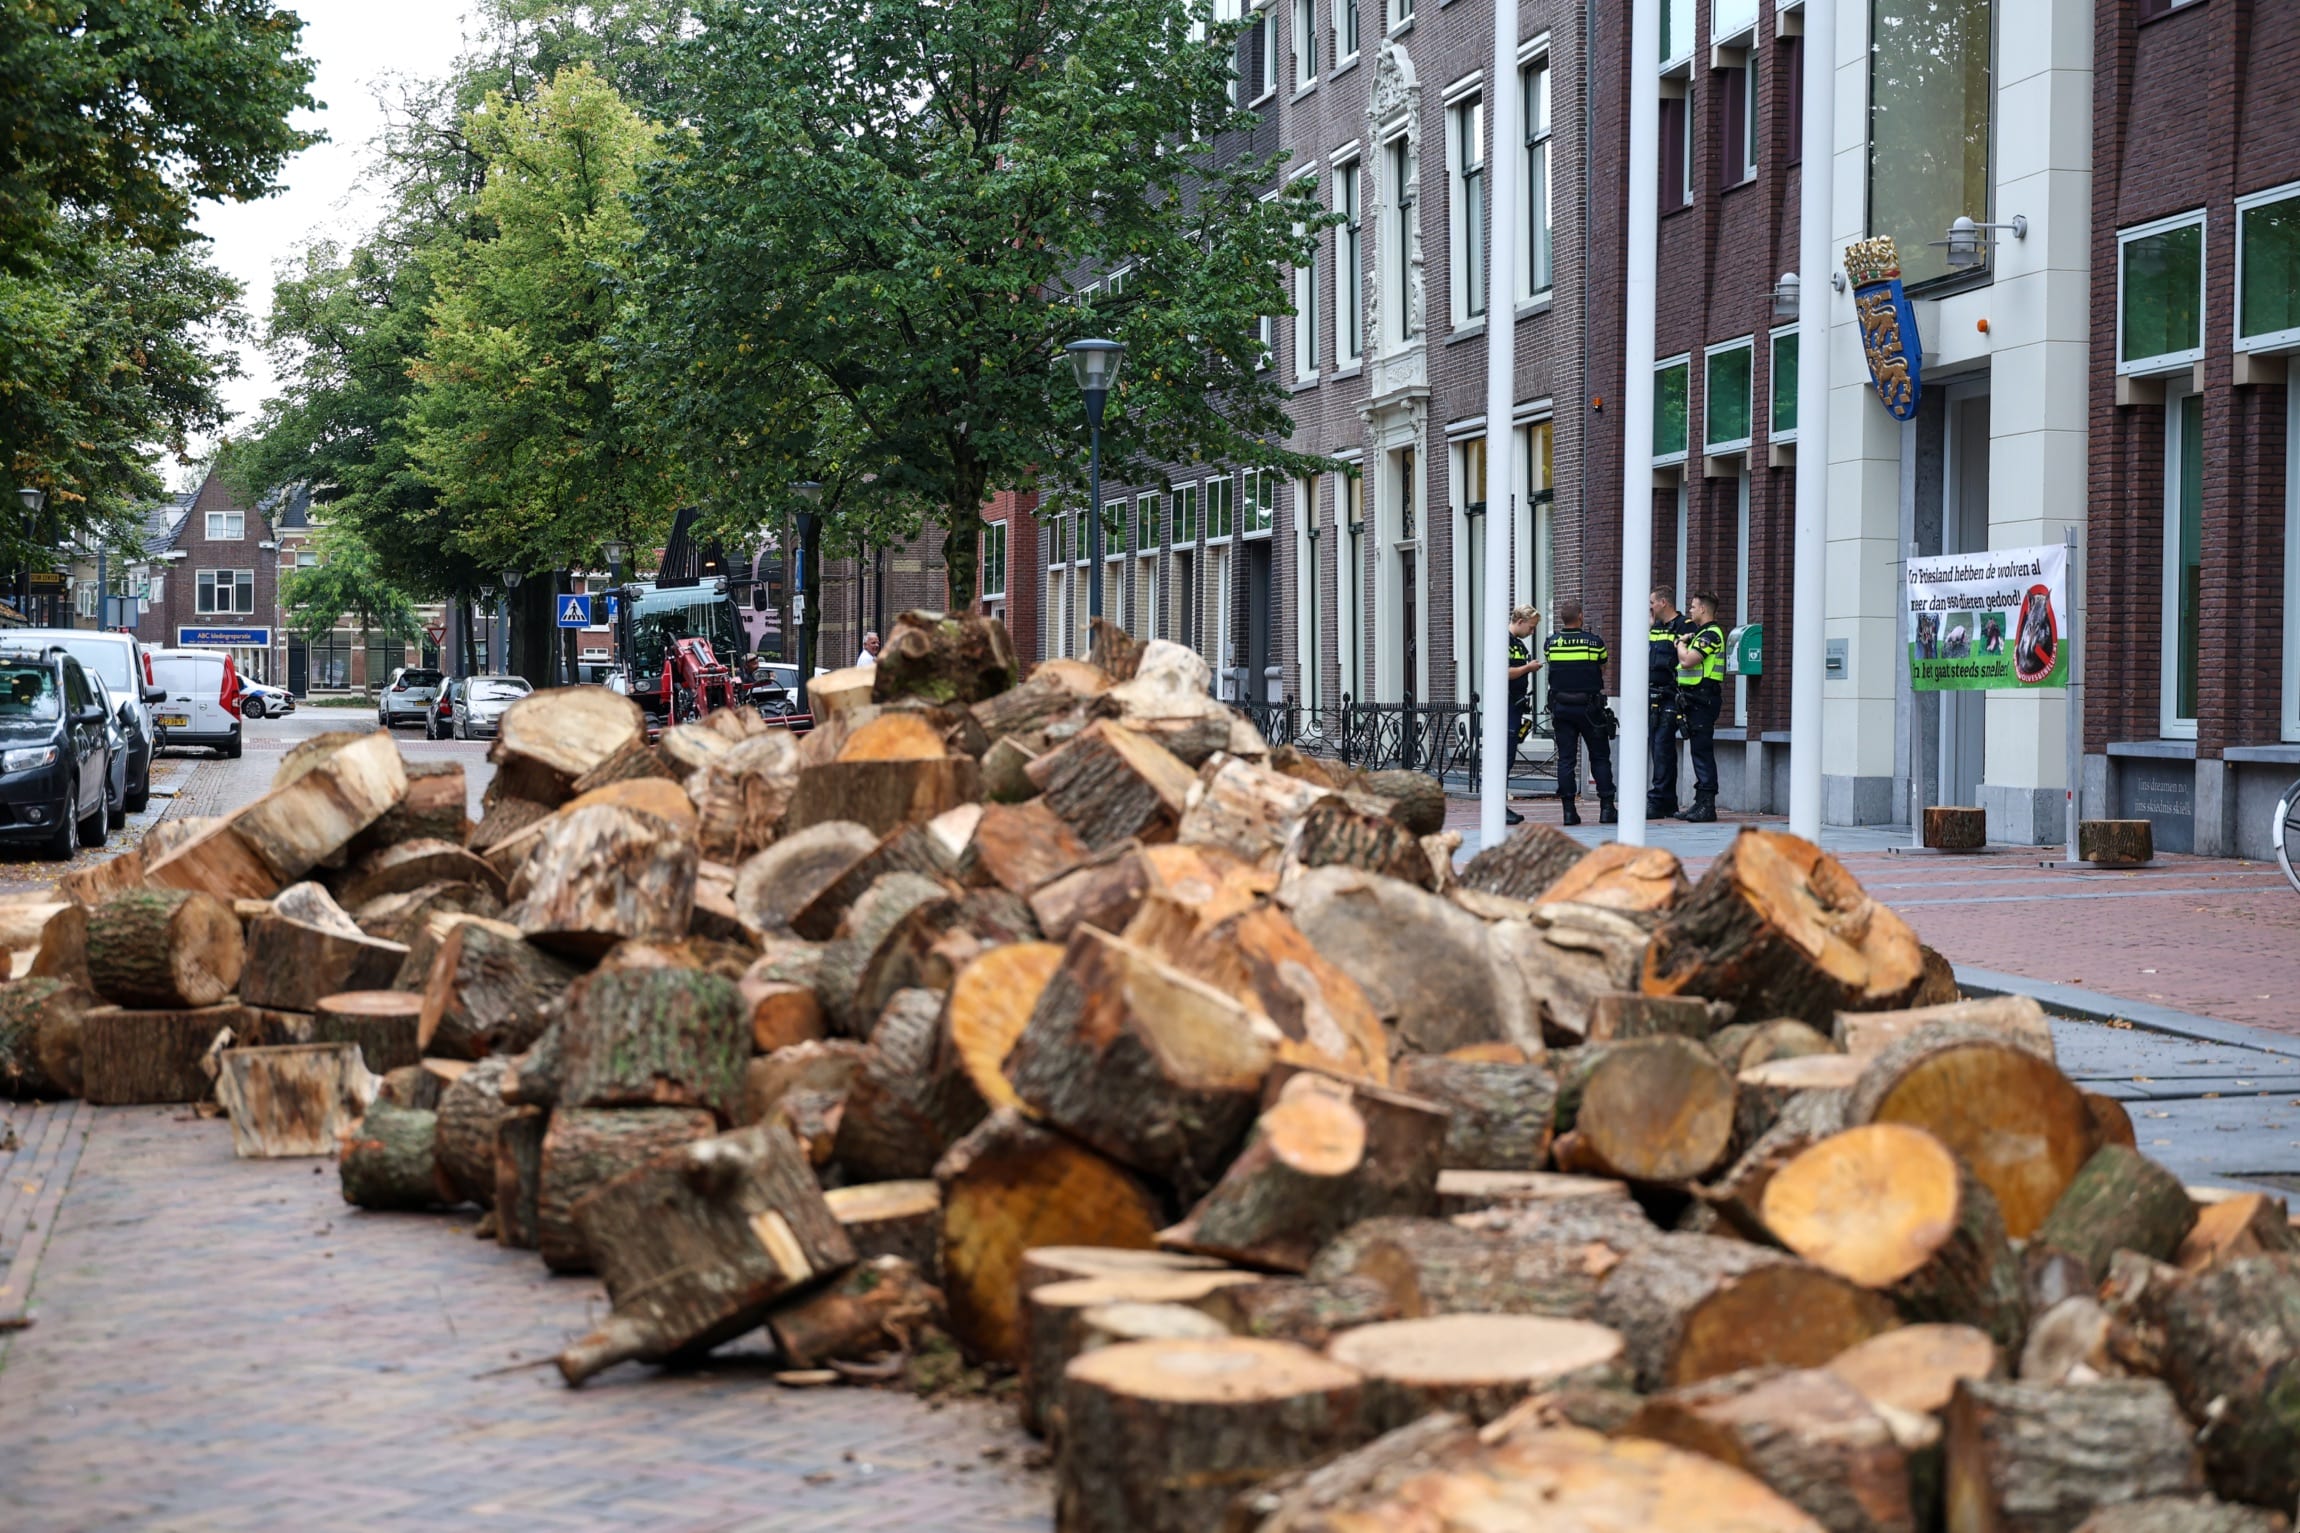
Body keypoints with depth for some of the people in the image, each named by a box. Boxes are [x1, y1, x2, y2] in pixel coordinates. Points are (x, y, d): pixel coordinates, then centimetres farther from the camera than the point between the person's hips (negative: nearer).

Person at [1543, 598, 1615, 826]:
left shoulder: (1551, 643, -2)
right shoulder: (1595, 642, -7)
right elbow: (1603, 669, 8)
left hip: (1561, 707, 2)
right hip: (1589, 706, -2)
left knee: (1565, 758, 4)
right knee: (1600, 757, 7)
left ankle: (1569, 810, 0)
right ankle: (1606, 808, 4)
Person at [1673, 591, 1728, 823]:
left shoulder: (1710, 635, -13)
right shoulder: (1701, 633, 20)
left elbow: (1687, 661, -20)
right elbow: (1685, 663, 23)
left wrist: (1681, 644, -4)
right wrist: (1683, 643, 10)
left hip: (1703, 698, -10)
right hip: (1695, 699, 10)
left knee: (1702, 751, -11)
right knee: (1699, 751, 11)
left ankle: (1707, 805, -11)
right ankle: (1701, 803, 15)